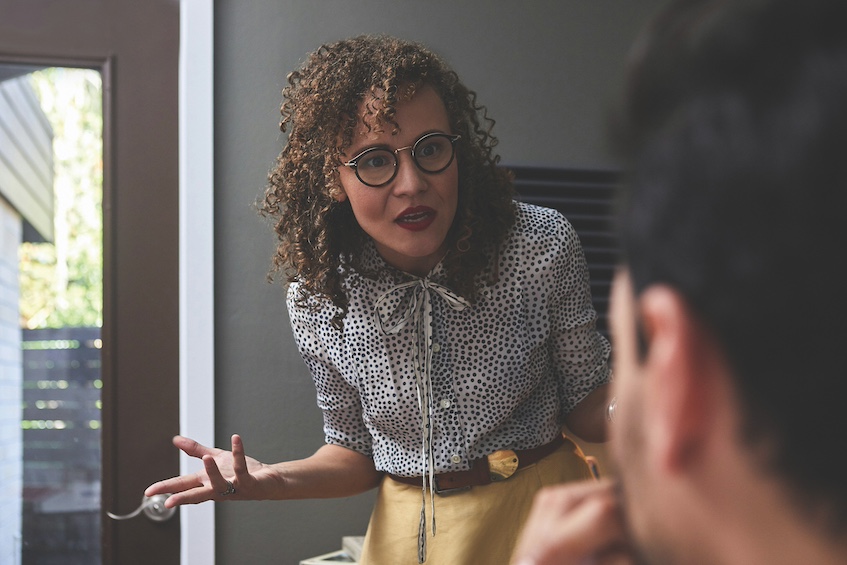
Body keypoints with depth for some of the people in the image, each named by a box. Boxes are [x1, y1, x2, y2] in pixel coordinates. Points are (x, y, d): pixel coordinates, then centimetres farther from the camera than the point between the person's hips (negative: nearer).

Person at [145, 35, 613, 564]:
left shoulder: (542, 246, -17)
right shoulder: (318, 301, -11)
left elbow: (585, 405, -6)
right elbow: (358, 451, 1)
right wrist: (268, 479, -17)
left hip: (539, 518, -1)